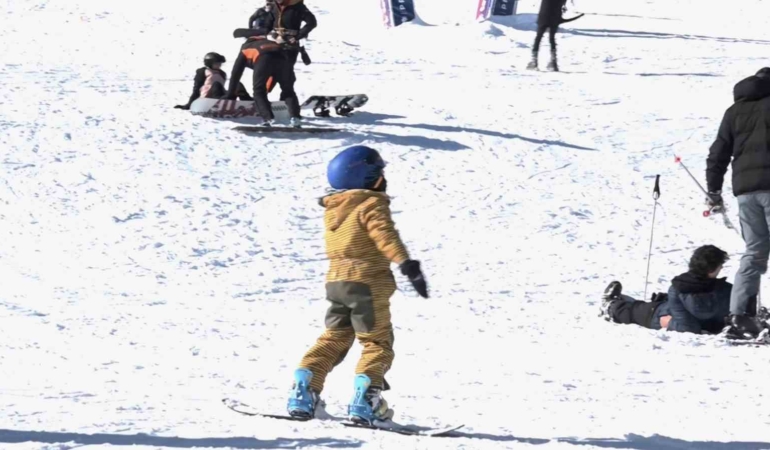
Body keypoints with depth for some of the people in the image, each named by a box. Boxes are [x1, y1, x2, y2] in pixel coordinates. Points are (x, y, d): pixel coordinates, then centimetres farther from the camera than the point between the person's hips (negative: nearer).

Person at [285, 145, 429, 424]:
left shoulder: (332, 209, 12)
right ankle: (364, 400, -12)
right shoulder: (372, 205, -10)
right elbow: (386, 236, -24)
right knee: (377, 344, 1)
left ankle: (303, 392, 6)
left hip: (336, 281, 7)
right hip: (367, 282, -7)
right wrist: (408, 265, -33)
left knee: (332, 340, 17)